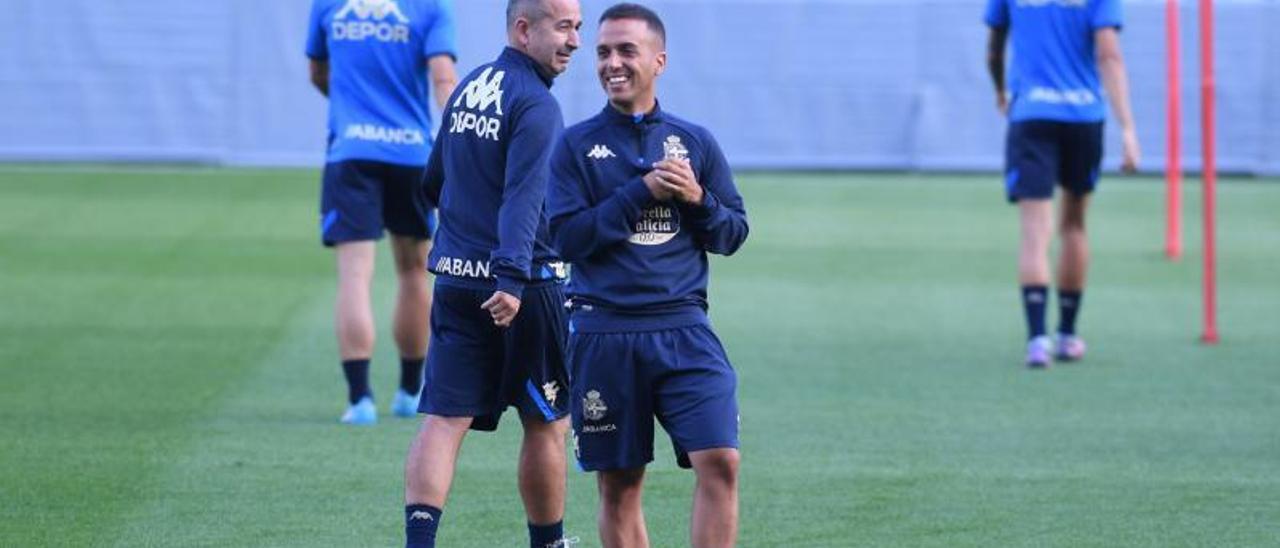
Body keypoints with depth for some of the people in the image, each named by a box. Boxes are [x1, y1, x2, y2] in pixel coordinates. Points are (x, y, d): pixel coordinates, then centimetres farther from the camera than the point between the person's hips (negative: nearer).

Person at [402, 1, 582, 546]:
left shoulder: (467, 89, 13)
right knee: (547, 424, 9)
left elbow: (432, 184, 24)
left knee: (444, 419, -1)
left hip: (454, 277, 7)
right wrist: (512, 280, -34)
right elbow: (523, 199, -25)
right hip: (525, 287, -7)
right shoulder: (535, 105, -12)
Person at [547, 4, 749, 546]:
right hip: (603, 334, -1)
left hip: (683, 330, 1)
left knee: (720, 461, -15)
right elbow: (566, 237, -6)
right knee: (619, 485, 7)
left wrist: (697, 199, -7)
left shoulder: (695, 143, 10)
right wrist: (641, 191, -11)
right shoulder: (576, 145, 4)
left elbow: (733, 233, 13)